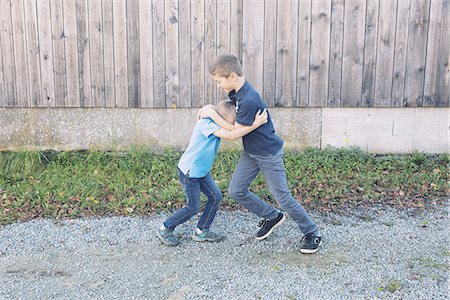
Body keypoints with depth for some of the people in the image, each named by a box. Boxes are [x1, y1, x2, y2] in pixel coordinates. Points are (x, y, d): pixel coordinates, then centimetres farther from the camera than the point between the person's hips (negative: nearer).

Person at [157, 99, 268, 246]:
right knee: (193, 207, 0)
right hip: (189, 170, -9)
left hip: (201, 170, 9)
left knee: (215, 197, 7)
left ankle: (201, 231, 19)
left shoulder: (214, 124, 1)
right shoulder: (206, 123, -26)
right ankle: (165, 229, 18)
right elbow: (231, 136, -35)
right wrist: (255, 124, -34)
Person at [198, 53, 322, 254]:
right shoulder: (236, 93, -3)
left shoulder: (249, 101, -31)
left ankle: (312, 233, 20)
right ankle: (272, 217, 25)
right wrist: (211, 109, -1)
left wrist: (213, 115, -14)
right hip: (251, 153, 9)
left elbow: (235, 132, -22)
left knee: (283, 198, -1)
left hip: (269, 154, -9)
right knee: (236, 191, 6)